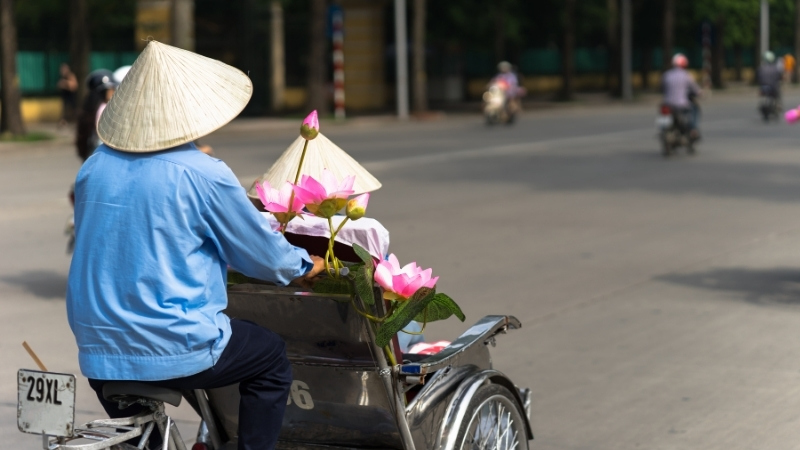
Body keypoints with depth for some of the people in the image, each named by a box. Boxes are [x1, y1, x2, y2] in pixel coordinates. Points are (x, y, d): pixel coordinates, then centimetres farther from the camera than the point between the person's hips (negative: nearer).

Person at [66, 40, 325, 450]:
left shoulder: (94, 167, 2)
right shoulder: (204, 175, -14)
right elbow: (264, 255, -3)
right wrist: (304, 267, 20)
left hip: (96, 350, 6)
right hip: (174, 349, -5)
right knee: (271, 358, 19)